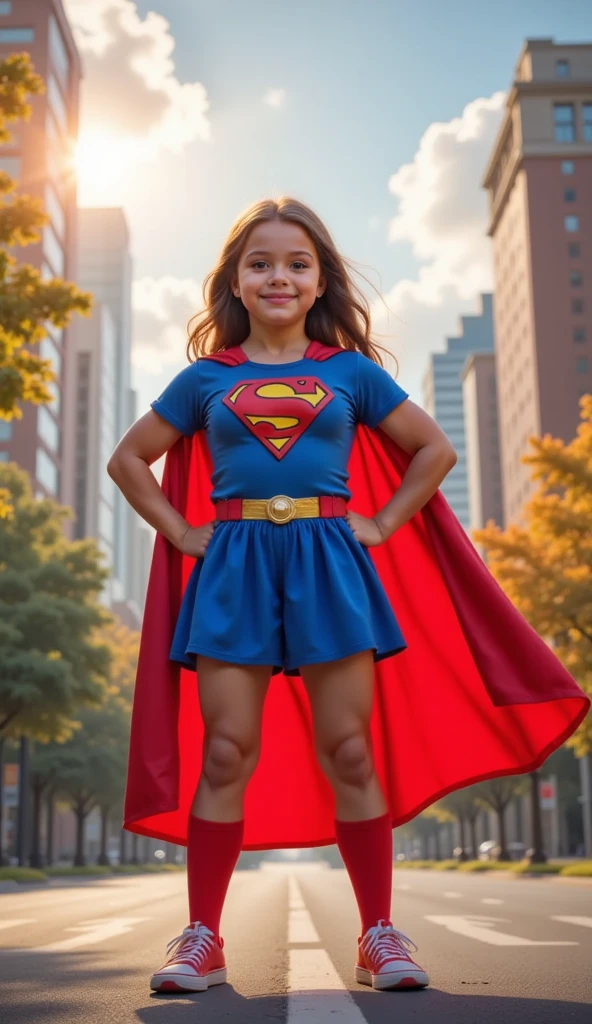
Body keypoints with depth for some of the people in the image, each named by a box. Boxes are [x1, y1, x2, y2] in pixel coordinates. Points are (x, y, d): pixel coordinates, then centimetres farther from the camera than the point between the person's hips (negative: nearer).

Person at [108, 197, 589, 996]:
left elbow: (436, 449, 15)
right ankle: (202, 937, 7)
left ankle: (380, 935, 8)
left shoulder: (351, 372, 11)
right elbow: (128, 460, 18)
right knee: (224, 756, -2)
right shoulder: (206, 378, 11)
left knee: (349, 754, -1)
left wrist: (381, 523, 6)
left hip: (328, 562, 0)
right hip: (233, 567, 1)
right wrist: (181, 533, 7)